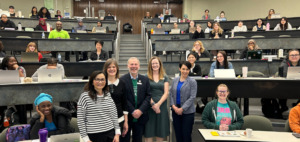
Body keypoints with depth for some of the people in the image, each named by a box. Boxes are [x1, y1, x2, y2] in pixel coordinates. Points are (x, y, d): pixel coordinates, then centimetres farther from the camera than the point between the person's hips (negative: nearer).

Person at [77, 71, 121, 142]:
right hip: (94, 135, -3)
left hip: (110, 133, 4)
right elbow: (80, 119, -6)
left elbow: (114, 115, 9)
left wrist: (117, 133, 4)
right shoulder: (85, 96, -8)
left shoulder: (108, 95, 5)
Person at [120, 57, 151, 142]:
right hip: (126, 116, -3)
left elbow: (148, 96, 1)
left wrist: (140, 110, -11)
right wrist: (132, 111, -13)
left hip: (141, 116, 3)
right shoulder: (122, 80, -5)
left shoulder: (145, 80, 6)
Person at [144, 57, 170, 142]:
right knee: (149, 131, 0)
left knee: (160, 131, 6)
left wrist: (158, 104, -10)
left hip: (162, 105, 2)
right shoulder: (146, 77, 3)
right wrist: (153, 104, -14)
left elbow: (166, 93, 2)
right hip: (150, 106, -2)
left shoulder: (165, 77, 8)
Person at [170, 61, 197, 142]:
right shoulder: (175, 80, 6)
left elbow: (192, 97, -11)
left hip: (187, 112, -4)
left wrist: (182, 109, -15)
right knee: (178, 133, 12)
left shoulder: (192, 82, -7)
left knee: (186, 135, 3)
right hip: (175, 111, 4)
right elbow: (171, 94, 7)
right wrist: (173, 106, -7)